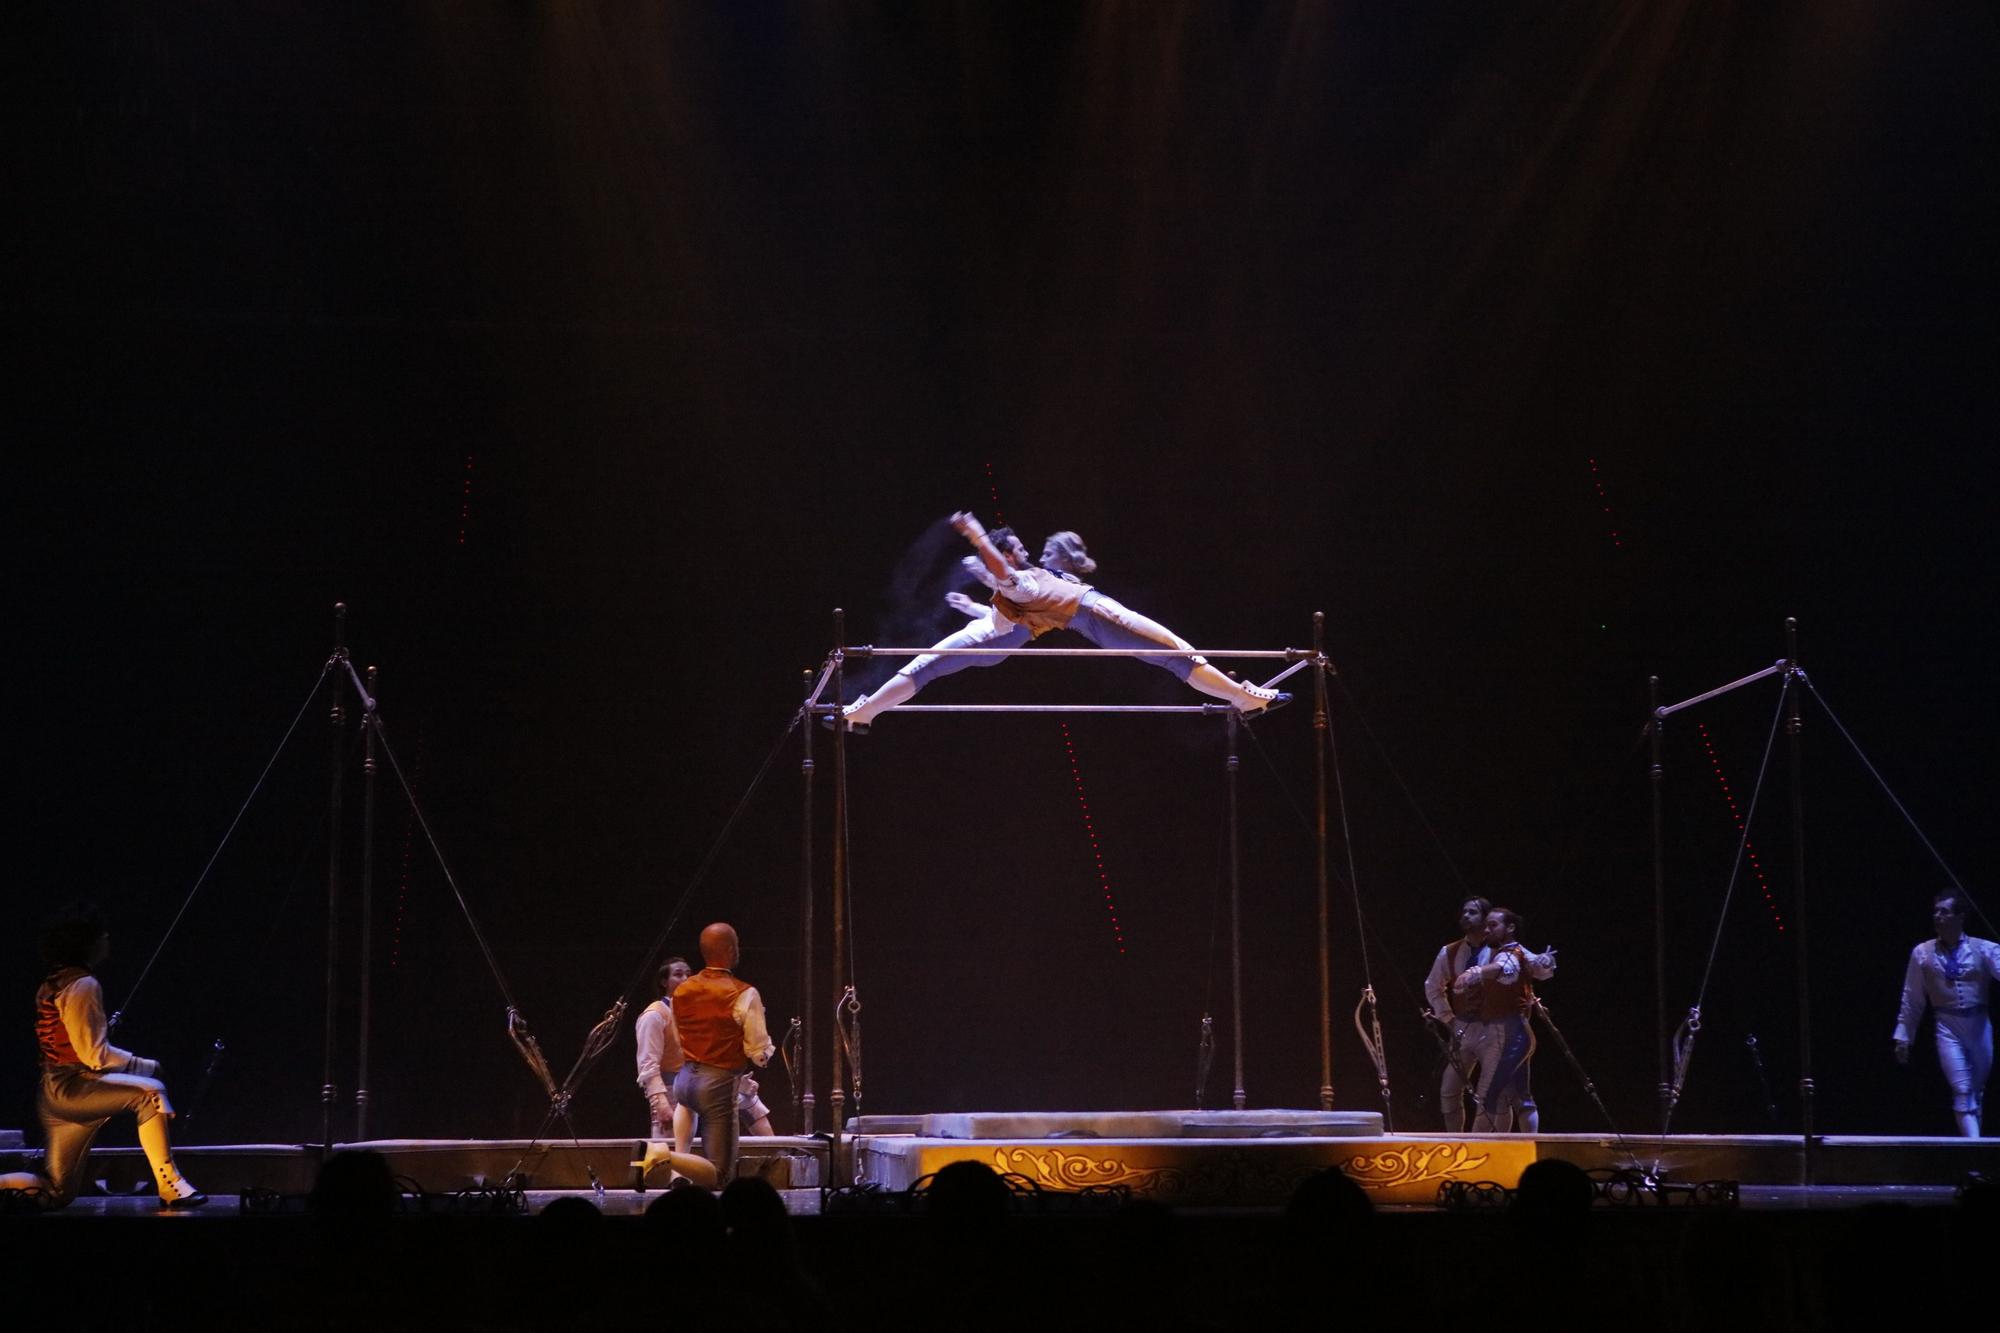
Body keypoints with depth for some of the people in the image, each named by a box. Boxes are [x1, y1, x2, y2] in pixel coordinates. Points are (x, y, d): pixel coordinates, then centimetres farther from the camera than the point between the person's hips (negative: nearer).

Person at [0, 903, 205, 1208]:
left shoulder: (55, 983, 15)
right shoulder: (83, 986, -14)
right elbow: (95, 1055, -18)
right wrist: (146, 1066, -7)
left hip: (55, 1092, 10)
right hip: (72, 1087, -10)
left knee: (57, 1194, 12)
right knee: (150, 1092, -21)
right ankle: (169, 1184, -21)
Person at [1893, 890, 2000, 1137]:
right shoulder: (1922, 954, 4)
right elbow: (1912, 1000, 8)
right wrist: (1903, 1037, 8)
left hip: (1979, 1024, 1)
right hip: (1948, 1026, -1)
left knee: (1978, 1090, 12)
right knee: (1962, 1090, -11)